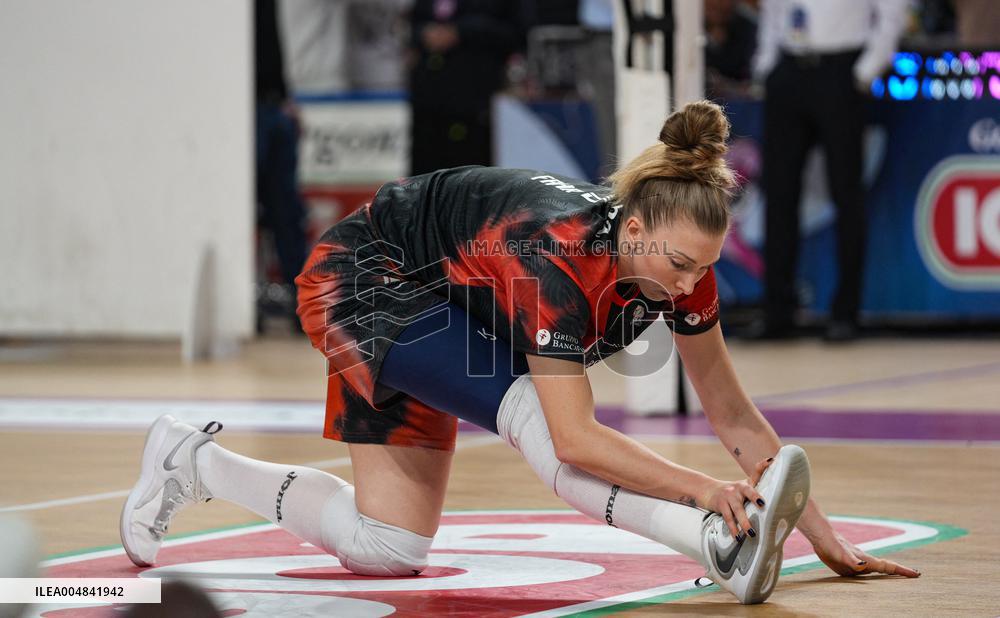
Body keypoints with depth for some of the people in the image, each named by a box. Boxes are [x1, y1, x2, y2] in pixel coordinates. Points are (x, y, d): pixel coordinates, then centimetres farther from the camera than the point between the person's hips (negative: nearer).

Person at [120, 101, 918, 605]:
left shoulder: (678, 258, -18)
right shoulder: (558, 258, -39)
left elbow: (731, 410, -12)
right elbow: (576, 439, -43)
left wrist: (822, 534, -13)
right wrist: (707, 491, -49)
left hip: (437, 309, 8)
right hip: (363, 284, -8)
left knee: (387, 548, 10)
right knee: (529, 404, -35)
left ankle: (195, 461, 25)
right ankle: (720, 544, -47)